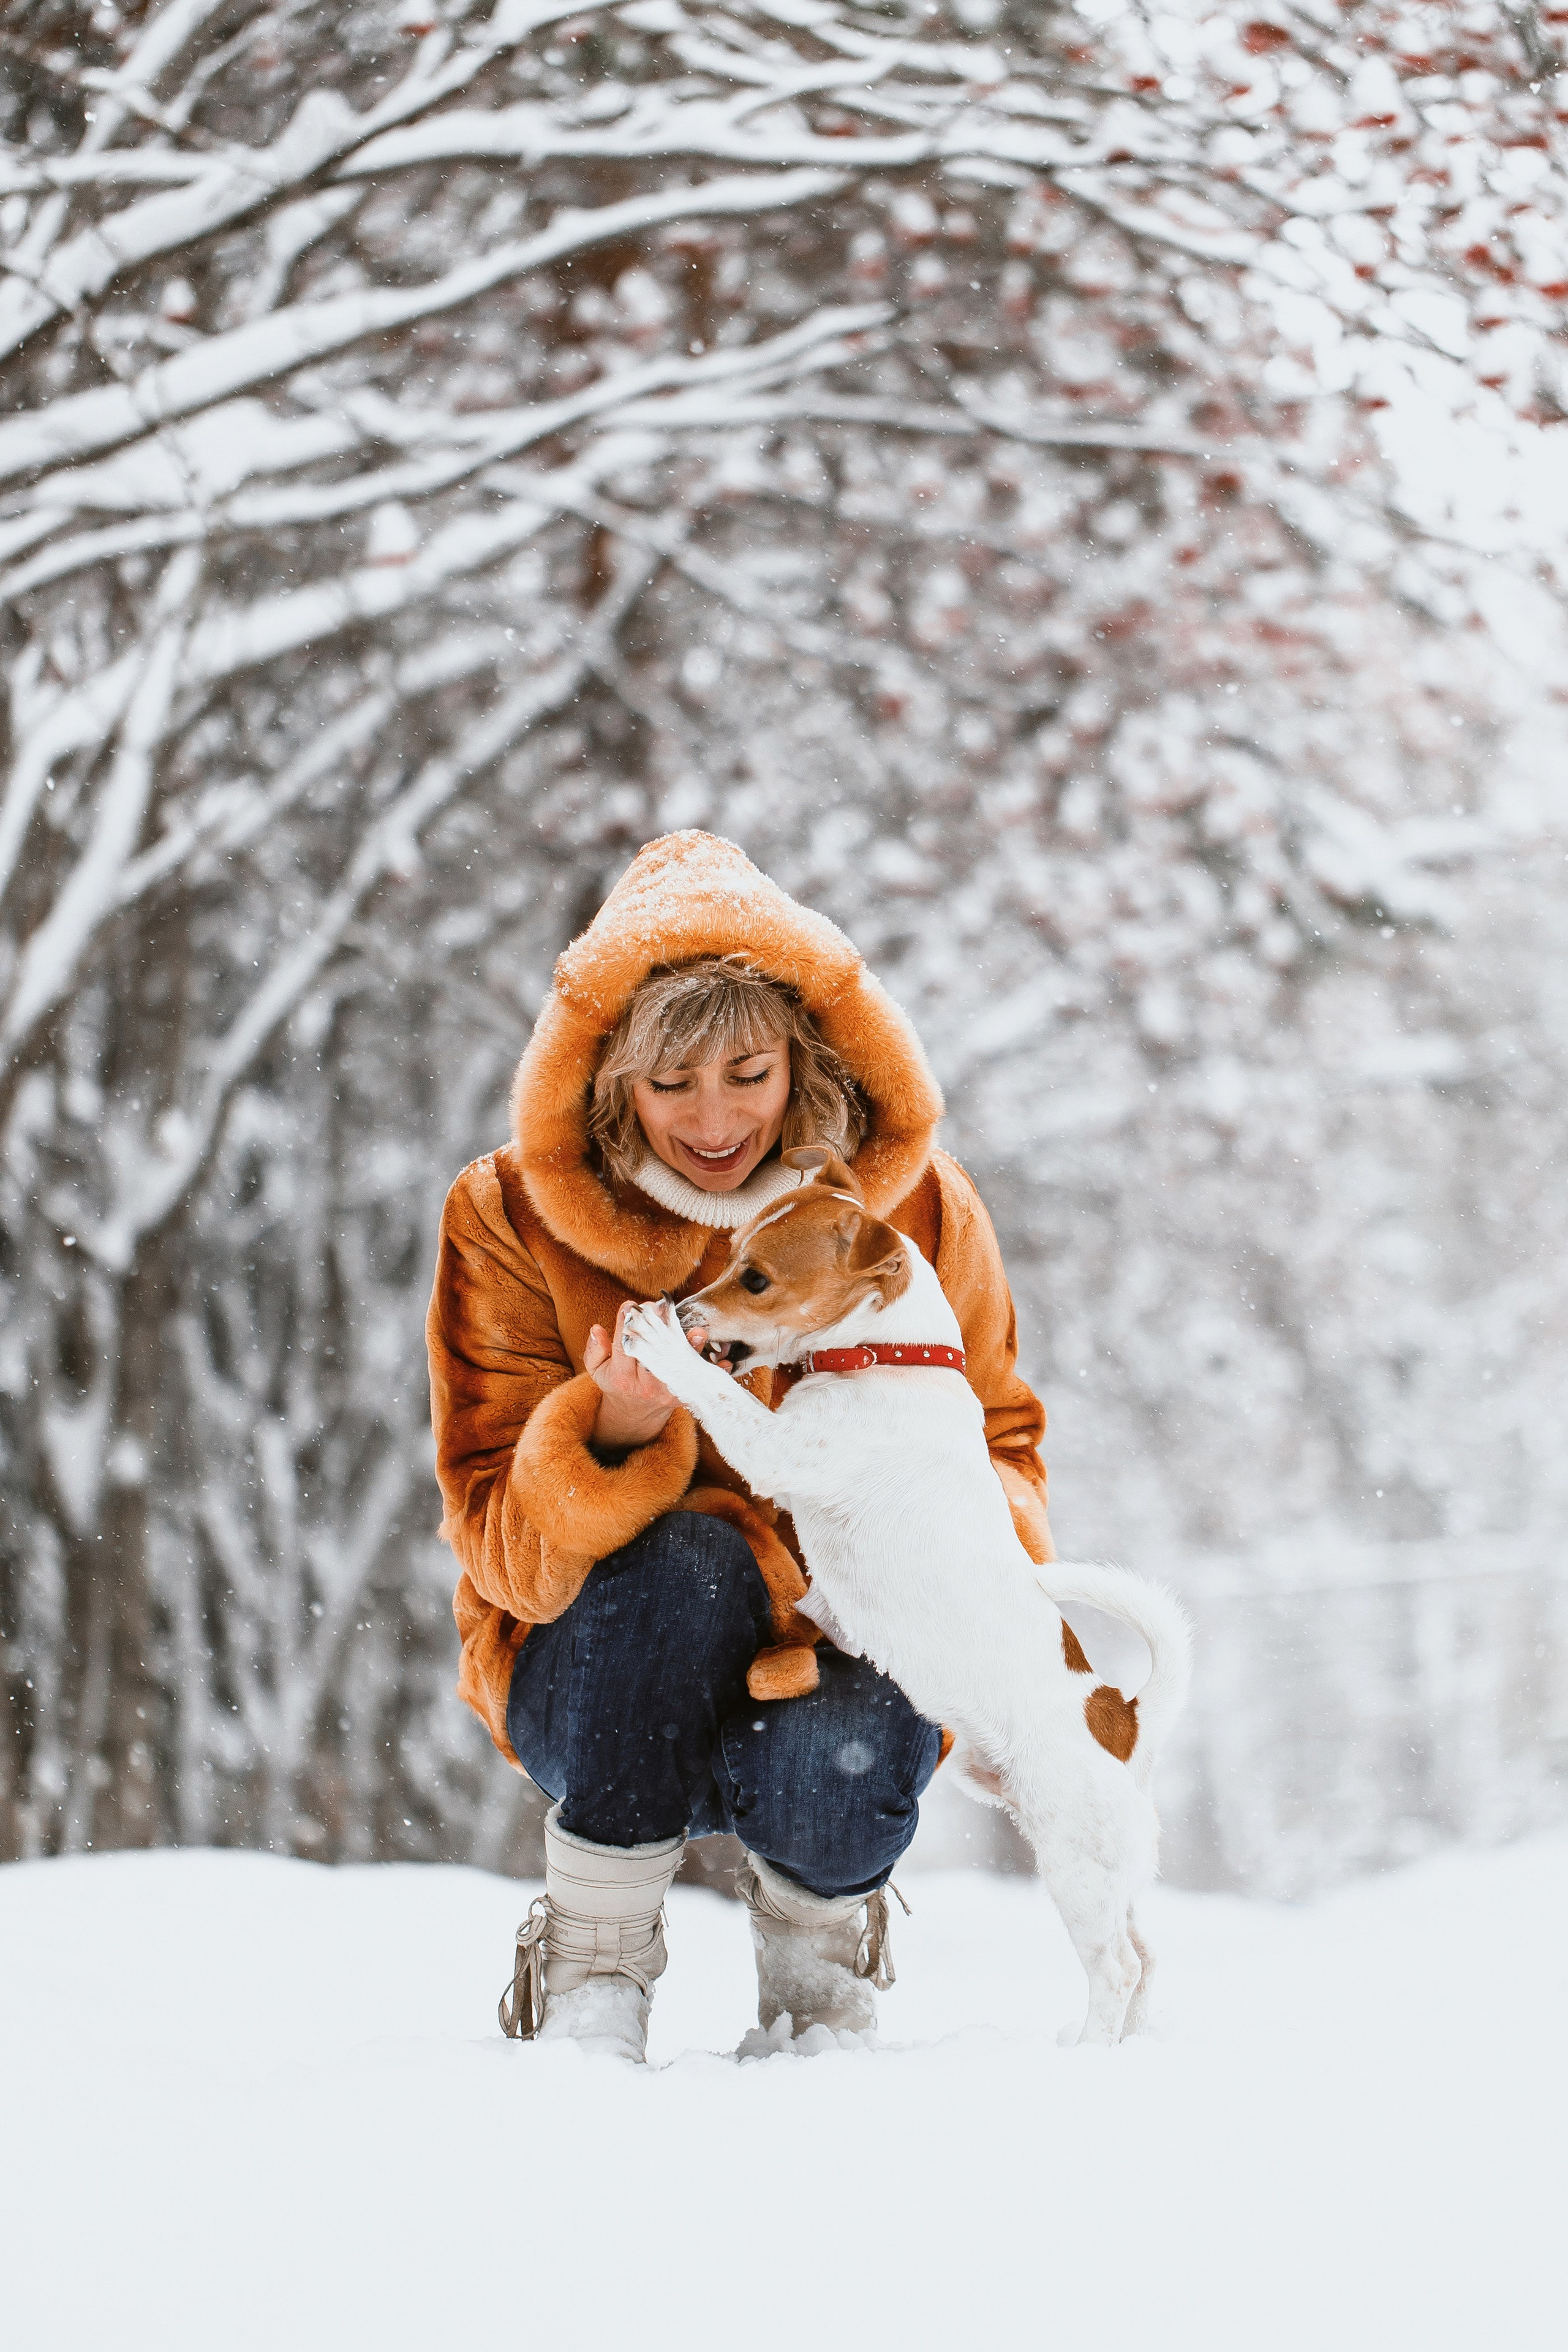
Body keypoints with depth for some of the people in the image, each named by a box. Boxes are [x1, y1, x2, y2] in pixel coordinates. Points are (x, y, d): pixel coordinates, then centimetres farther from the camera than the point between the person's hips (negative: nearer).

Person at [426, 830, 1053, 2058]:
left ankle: (820, 1919, 5)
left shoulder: (915, 1204, -5)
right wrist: (611, 1434, -34)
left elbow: (999, 1448, 6)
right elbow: (504, 1548, -12)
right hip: (604, 1672, -1)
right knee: (690, 1556, -34)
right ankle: (591, 1960, -15)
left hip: (842, 1647, 1)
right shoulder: (514, 1220, -10)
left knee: (845, 1763, -34)